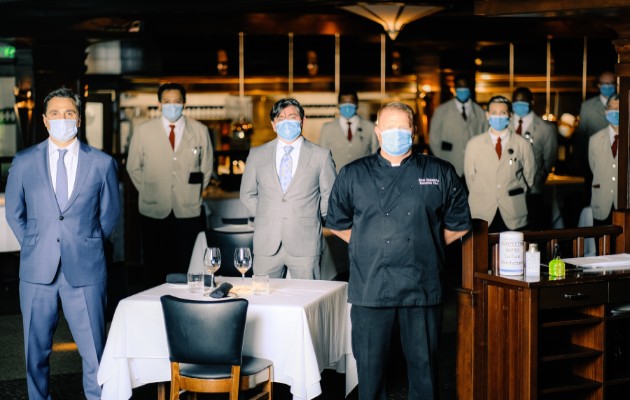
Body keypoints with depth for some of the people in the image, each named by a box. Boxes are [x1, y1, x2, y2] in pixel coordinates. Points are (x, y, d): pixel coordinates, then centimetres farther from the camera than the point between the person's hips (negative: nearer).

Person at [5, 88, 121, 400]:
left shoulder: (102, 163, 2)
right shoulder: (23, 162, 4)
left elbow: (110, 214, 11)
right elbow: (14, 213, 13)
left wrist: (86, 246, 9)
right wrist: (36, 248, 9)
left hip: (84, 270, -1)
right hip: (37, 270, 1)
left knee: (94, 351, 2)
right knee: (36, 350, 9)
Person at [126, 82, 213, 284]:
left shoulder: (200, 131, 5)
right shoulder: (143, 130, 3)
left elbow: (206, 168, 13)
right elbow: (133, 167, 11)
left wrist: (194, 194, 8)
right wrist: (148, 192, 6)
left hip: (189, 212, 0)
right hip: (154, 212, 0)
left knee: (188, 271, -1)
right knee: (157, 271, 4)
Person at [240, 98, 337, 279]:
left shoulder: (321, 155, 4)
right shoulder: (257, 154, 9)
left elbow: (330, 195, 10)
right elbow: (247, 194, 16)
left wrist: (312, 219, 7)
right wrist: (265, 217, 8)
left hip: (305, 244, -1)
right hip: (267, 244, 2)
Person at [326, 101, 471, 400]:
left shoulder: (440, 174, 6)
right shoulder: (352, 175, 7)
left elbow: (458, 225, 13)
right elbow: (338, 224, 16)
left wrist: (427, 246, 8)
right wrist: (370, 246, 8)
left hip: (422, 288, 0)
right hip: (370, 288, 0)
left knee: (424, 364, 6)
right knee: (370, 365, 6)